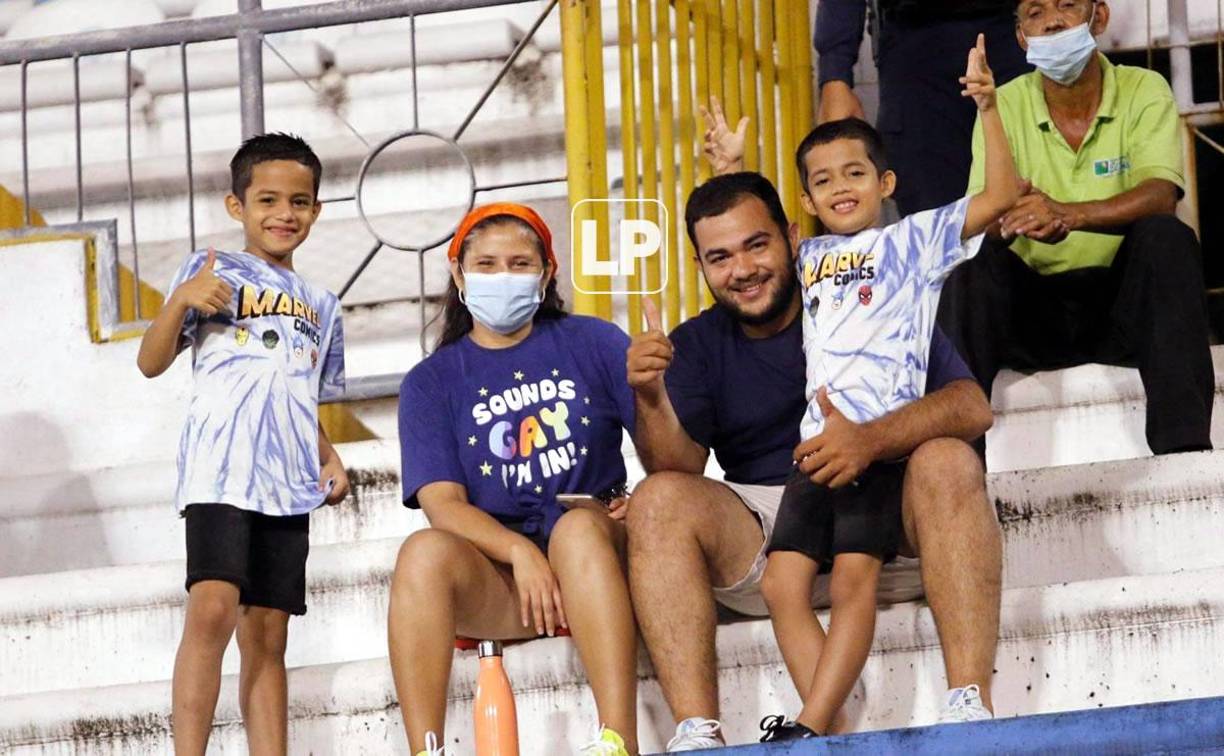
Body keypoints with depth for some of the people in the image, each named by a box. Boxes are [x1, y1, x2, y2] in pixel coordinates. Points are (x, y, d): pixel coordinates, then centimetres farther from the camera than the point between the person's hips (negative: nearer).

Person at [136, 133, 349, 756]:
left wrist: (330, 459, 9)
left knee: (266, 636, 3)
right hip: (219, 471, -5)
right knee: (212, 608, -23)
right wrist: (181, 299, -17)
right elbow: (151, 362, 0)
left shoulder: (321, 306, 22)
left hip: (289, 486, 5)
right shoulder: (213, 271, 7)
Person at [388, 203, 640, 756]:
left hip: (598, 560, -1)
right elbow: (442, 503, -2)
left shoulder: (592, 343, 11)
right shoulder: (433, 382, 12)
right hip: (495, 576, 1)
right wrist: (519, 552, -20)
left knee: (578, 527, -35)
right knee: (424, 552, -30)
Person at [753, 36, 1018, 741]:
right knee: (783, 581, -7)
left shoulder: (914, 239, 9)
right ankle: (833, 731, -11)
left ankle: (810, 730, -23)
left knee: (854, 578, -16)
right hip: (818, 442, 6)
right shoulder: (810, 255, 24)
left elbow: (1001, 193, -1)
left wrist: (988, 106, -7)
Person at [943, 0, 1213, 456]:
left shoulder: (1143, 92, -2)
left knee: (1166, 236, -29)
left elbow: (1159, 197, -19)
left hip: (1124, 302, -1)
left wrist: (1067, 215, -39)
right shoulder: (1005, 106, 2)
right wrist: (1028, 219, -35)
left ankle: (1184, 444, -39)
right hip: (1035, 309, 1)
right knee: (976, 256, -26)